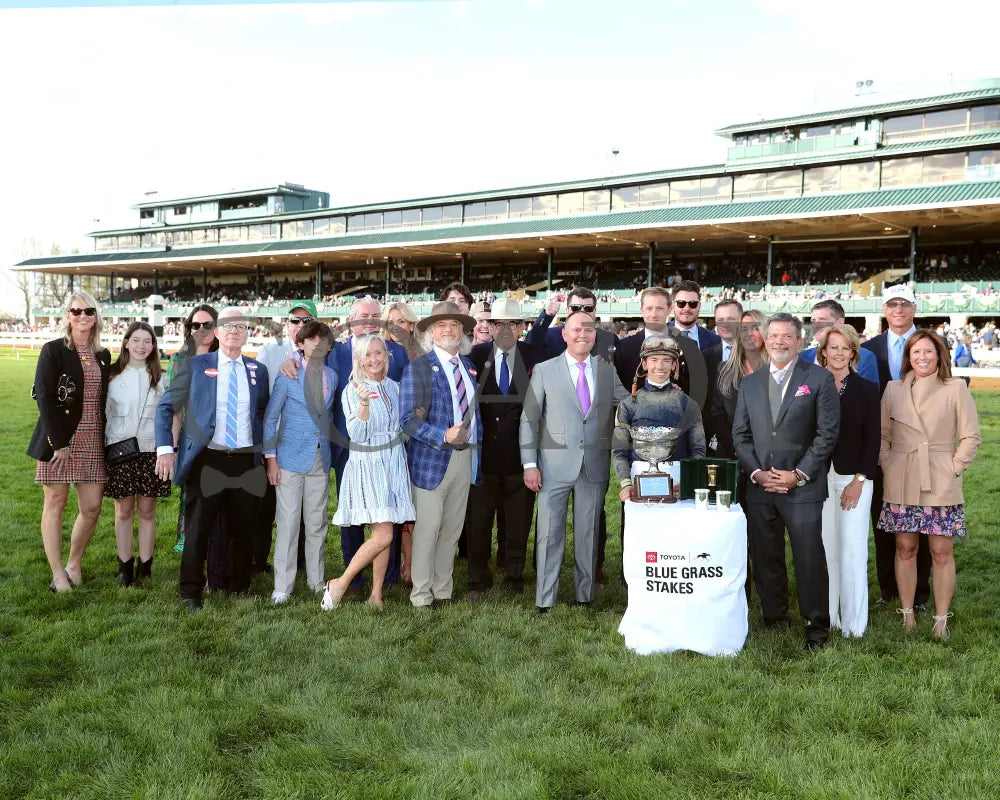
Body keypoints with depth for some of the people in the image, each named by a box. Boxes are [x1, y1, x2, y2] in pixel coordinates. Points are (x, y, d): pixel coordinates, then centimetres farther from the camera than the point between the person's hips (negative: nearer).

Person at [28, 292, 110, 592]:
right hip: (59, 440, -4)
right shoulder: (53, 350, -3)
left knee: (92, 508, 3)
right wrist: (58, 442, -15)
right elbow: (44, 398, -10)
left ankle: (74, 565, 22)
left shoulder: (103, 356, 11)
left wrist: (107, 441, 5)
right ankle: (58, 574, 11)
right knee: (55, 503, 4)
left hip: (92, 442, 4)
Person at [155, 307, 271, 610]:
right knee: (197, 528, 2)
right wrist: (165, 448, -6)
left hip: (247, 461, 2)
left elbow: (265, 415, 16)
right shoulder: (195, 366, 3)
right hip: (207, 459, -2)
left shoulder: (258, 370, 11)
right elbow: (166, 407, 4)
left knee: (243, 529, 8)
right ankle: (191, 592, 16)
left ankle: (239, 588, 23)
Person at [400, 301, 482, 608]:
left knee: (452, 529, 13)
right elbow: (408, 419, -14)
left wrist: (477, 454, 12)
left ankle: (443, 591, 25)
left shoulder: (468, 366, 13)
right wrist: (443, 436, -25)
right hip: (432, 459, -6)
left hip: (465, 457, 6)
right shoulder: (418, 367, -7)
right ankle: (421, 595, 12)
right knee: (427, 529, -1)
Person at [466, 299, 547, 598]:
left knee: (518, 520, 11)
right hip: (483, 450, 0)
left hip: (521, 452, 0)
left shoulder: (535, 357, 1)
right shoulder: (475, 356, 0)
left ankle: (514, 574, 28)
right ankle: (478, 579, 20)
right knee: (479, 518, 6)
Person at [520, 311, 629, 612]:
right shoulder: (544, 370, 1)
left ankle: (585, 596, 23)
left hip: (595, 465, 2)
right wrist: (530, 464, -5)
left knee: (589, 534, 11)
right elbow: (529, 419, 0)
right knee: (549, 534, 1)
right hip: (555, 465, -2)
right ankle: (545, 601, 11)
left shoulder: (608, 371, 8)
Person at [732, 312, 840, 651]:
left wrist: (798, 475, -10)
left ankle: (817, 627, 12)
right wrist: (757, 472, -3)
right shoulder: (750, 383, 13)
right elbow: (740, 434, 11)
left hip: (803, 487, -4)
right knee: (765, 559, 9)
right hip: (760, 487, 4)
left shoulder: (819, 379, 1)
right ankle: (774, 621, 22)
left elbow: (827, 433, -4)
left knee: (810, 559, -2)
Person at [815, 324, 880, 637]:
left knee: (852, 550, -1)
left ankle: (854, 622, 8)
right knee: (823, 548, 2)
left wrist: (859, 481, -7)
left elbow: (872, 439, 1)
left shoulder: (867, 389, 4)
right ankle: (825, 617, 12)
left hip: (854, 478, -1)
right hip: (818, 478, 1)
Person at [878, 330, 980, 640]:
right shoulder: (893, 389, 5)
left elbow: (971, 437, 0)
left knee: (942, 552, 2)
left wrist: (954, 469, -6)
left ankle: (942, 619, 13)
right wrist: (887, 464, 0)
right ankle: (907, 615, 18)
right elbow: (882, 434, 10)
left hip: (942, 485, -2)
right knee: (905, 548, 7)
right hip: (901, 484, 2)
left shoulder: (956, 389, -2)